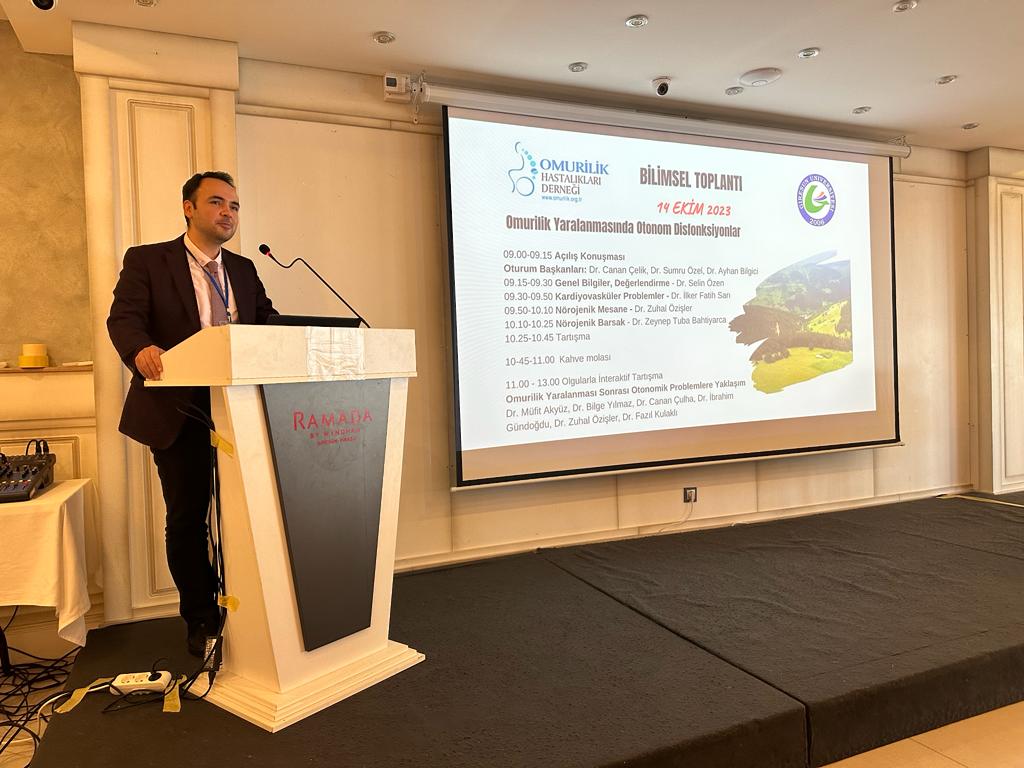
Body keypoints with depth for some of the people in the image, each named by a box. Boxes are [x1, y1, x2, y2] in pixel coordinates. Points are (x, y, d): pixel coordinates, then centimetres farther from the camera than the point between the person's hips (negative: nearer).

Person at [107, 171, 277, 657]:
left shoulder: (244, 270, 14)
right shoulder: (146, 261, 1)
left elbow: (268, 321, 8)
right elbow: (124, 317, -11)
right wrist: (141, 349, -33)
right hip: (180, 412, -3)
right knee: (187, 519, 6)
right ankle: (201, 621, 22)